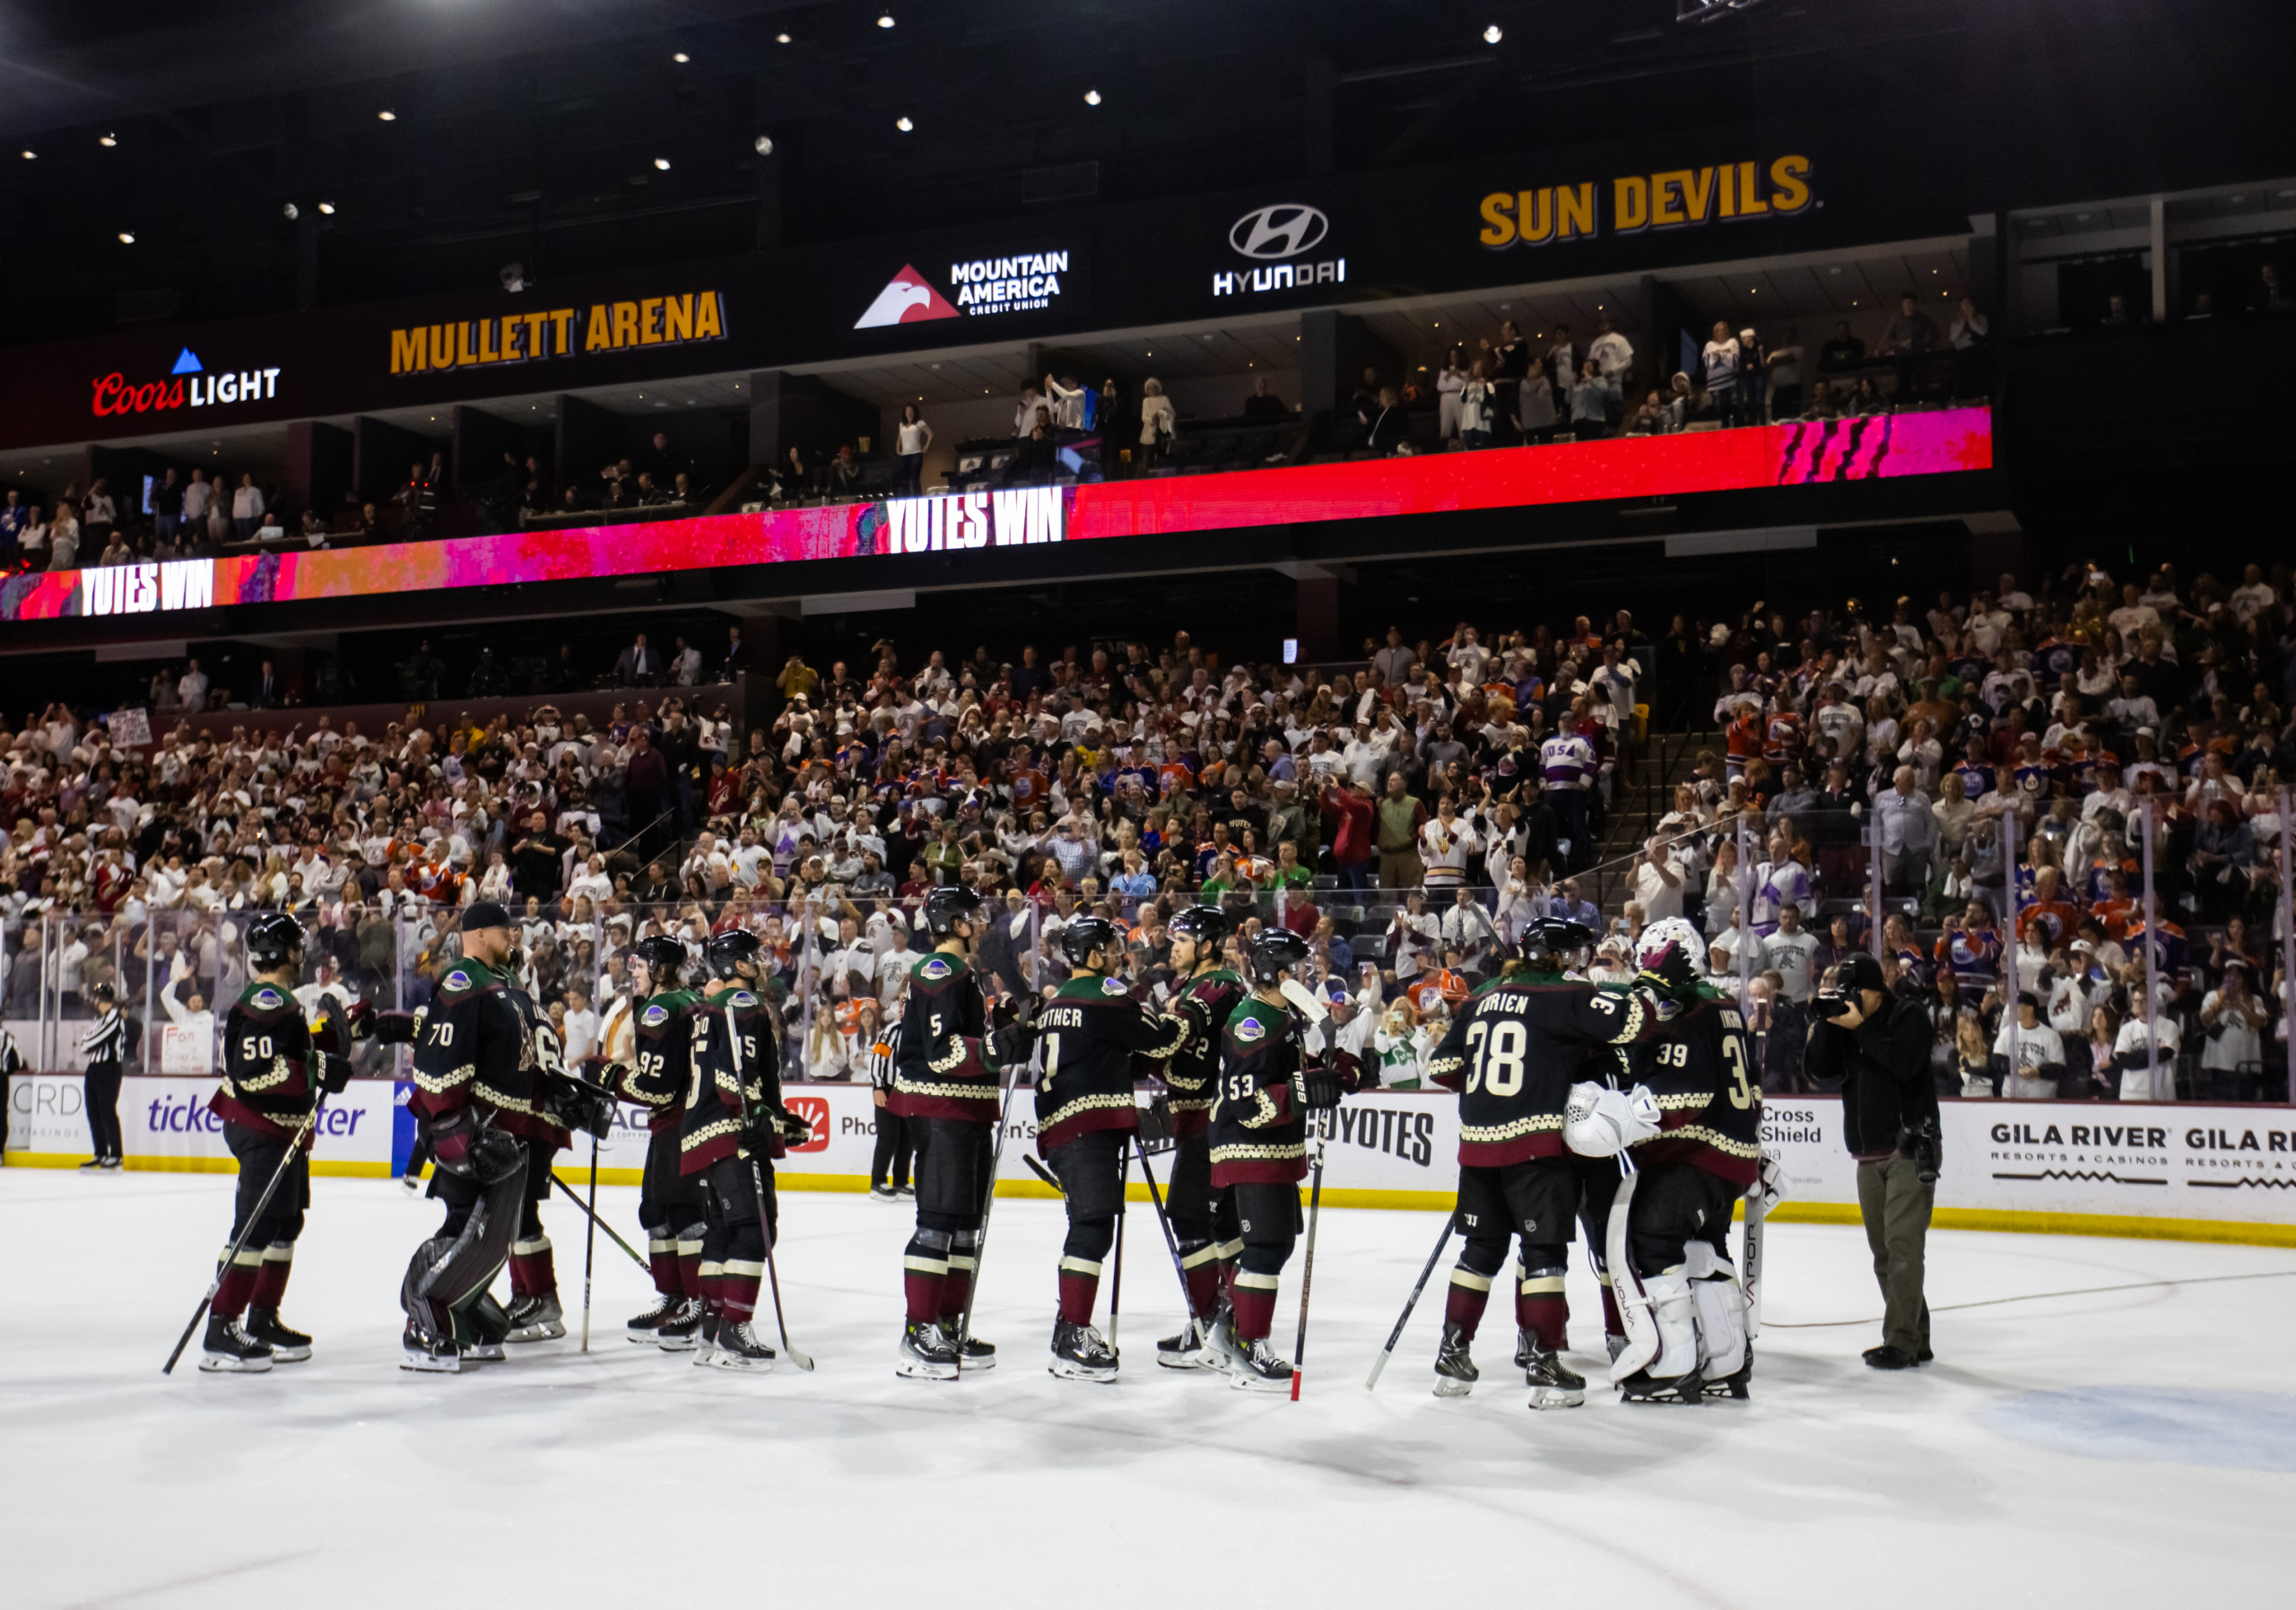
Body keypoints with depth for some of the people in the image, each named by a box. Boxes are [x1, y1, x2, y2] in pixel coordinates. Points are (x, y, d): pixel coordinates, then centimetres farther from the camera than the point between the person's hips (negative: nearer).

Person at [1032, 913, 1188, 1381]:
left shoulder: (1056, 1003, 21)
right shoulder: (1105, 995, -7)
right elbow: (1161, 1041, -6)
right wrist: (1186, 1020, 11)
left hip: (1057, 1126, 10)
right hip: (1089, 1126, -10)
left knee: (1088, 1227, 17)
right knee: (1093, 1228, -12)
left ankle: (1071, 1328, 22)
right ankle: (1072, 1343, -16)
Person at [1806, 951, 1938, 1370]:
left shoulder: (1909, 1015, -6)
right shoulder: (1844, 1020, 10)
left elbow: (1904, 1064, -22)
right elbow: (1821, 1071, 2)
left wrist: (1861, 1027, -20)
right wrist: (1825, 1023, -8)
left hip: (1910, 1149, -7)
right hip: (1869, 1154, 7)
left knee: (1903, 1244, -11)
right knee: (1883, 1251, 8)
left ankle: (1900, 1341, -11)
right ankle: (1916, 1341, 16)